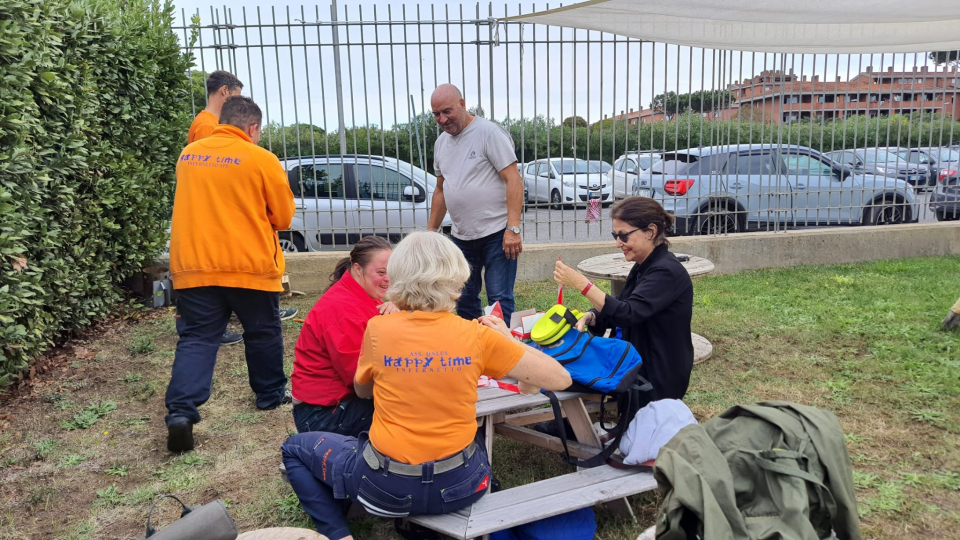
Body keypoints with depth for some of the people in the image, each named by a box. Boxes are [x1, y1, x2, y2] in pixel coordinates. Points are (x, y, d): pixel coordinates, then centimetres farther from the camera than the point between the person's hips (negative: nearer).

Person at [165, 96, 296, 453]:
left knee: (197, 338, 5)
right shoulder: (262, 159, -7)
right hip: (251, 265, -3)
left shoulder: (188, 155, 7)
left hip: (194, 265, 3)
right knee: (262, 334, 15)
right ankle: (270, 395, 30)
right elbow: (284, 217, 1)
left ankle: (181, 410, -10)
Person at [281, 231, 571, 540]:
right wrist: (505, 340, 5)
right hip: (459, 485, 2)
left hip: (388, 487, -2)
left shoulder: (379, 329, -12)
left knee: (295, 448, 21)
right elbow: (560, 379, -8)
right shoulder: (477, 336, -12)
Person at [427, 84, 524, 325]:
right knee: (464, 301, 13)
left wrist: (513, 228, -21)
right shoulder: (441, 143, 13)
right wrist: (431, 230, 18)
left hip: (496, 233, -7)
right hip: (461, 235, 7)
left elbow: (513, 180, -14)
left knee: (499, 299, -3)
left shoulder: (490, 133, -9)